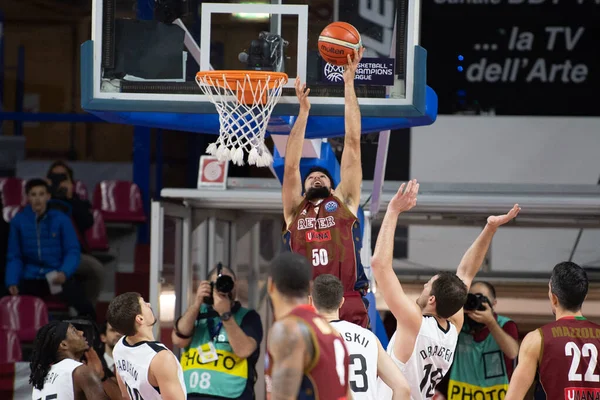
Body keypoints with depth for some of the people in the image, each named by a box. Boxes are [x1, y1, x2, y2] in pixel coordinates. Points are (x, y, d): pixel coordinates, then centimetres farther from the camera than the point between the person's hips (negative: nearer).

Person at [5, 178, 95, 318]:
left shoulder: (61, 219, -4)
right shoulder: (18, 221, 1)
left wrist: (64, 273, -23)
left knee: (86, 309, -23)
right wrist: (12, 282, -9)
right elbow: (14, 257, 6)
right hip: (30, 279, 1)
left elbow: (73, 251, -4)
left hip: (58, 277, -1)